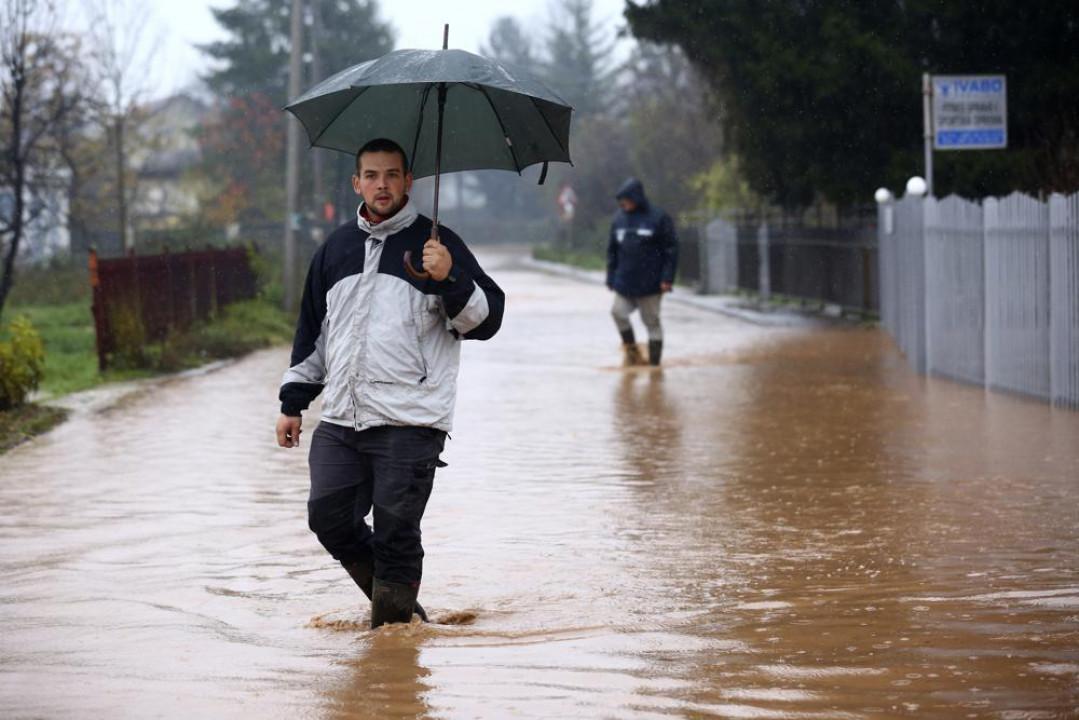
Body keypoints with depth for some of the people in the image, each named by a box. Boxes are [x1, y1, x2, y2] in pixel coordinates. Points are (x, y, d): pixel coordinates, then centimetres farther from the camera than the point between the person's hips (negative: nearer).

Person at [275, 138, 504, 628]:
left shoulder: (435, 244, 2)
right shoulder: (335, 249, 17)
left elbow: (487, 318, -2)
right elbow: (312, 331, 25)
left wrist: (450, 279, -19)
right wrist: (293, 402, 22)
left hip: (409, 423, -5)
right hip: (340, 421, 5)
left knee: (395, 533, -5)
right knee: (328, 519, 1)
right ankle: (396, 605, 18)